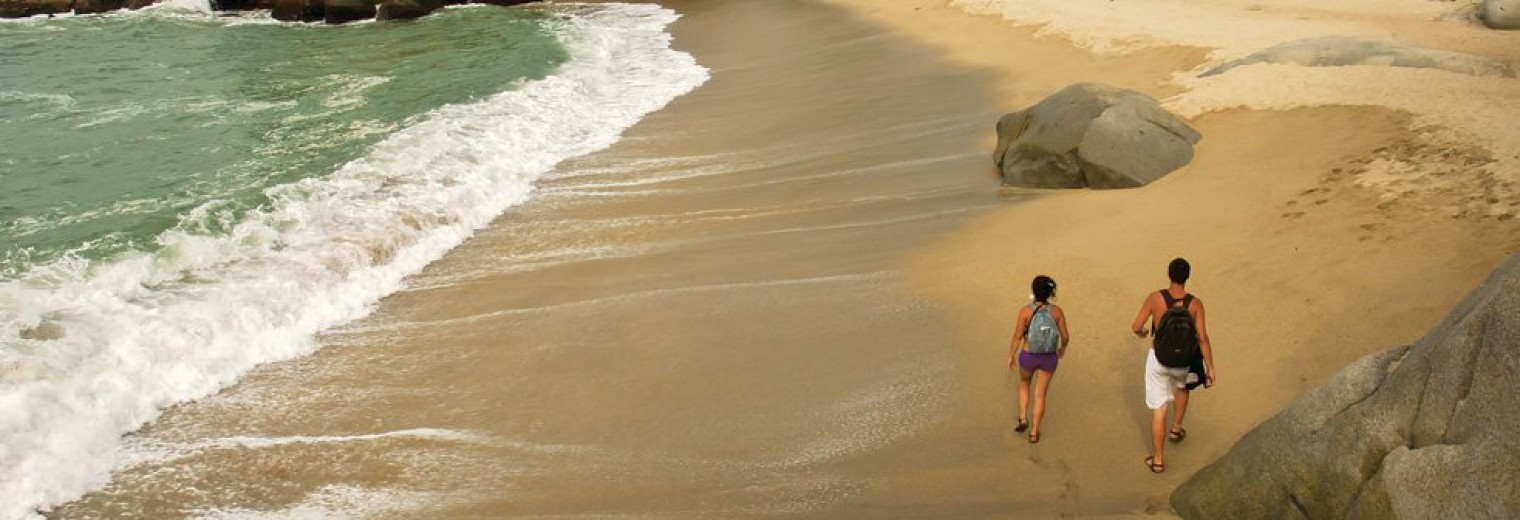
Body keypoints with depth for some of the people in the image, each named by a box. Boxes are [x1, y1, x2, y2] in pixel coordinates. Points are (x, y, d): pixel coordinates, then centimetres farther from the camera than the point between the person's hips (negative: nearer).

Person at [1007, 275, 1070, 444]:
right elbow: (1065, 336, -7)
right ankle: (1034, 433, 23)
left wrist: (1011, 356, 1)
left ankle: (1023, 419, 23)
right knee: (1040, 394, 18)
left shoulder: (1026, 311, -21)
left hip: (1028, 356, -1)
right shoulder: (1057, 311, -16)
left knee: (1024, 382, 31)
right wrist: (1063, 348, 16)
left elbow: (1017, 336, -15)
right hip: (1049, 358, 1)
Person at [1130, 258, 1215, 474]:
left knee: (1158, 409, 8)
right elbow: (1202, 338, -15)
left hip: (1158, 358, -1)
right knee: (1183, 386, 38)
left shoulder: (1155, 298, -14)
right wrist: (1210, 368, -6)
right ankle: (1176, 429, 46)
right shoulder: (1195, 303, -14)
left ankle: (1157, 460, 13)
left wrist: (1141, 333, 13)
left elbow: (1136, 327, -12)